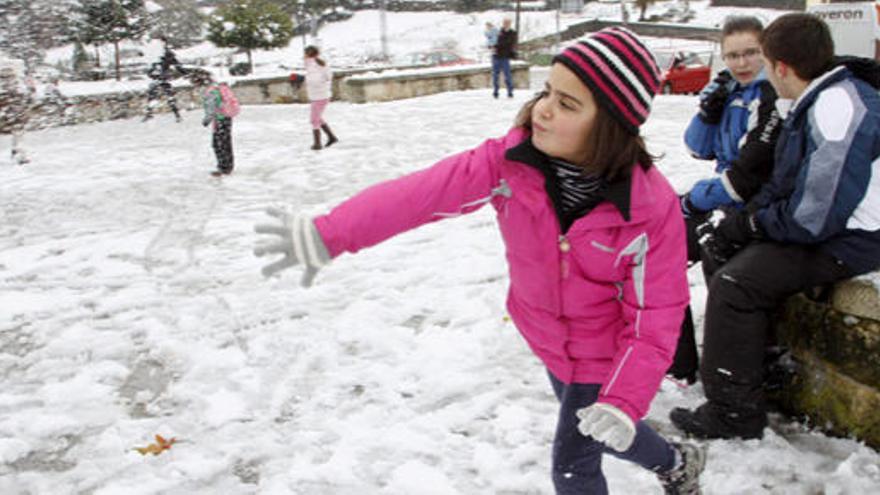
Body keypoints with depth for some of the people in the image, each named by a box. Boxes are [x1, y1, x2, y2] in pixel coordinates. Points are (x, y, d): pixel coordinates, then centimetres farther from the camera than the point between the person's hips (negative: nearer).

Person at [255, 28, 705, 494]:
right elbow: (421, 191, -34)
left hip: (606, 357, -5)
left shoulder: (651, 207, -31)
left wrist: (626, 399, -30)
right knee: (593, 430, 29)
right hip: (548, 339, 5)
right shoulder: (510, 164, -24)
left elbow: (656, 313, -23)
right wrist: (328, 234, -42)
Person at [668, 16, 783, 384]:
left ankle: (680, 366, 1)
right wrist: (708, 110, -7)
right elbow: (700, 149, 11)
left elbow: (748, 174, -23)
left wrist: (696, 200, -12)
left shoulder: (771, 97, -19)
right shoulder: (733, 90, 8)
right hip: (723, 198, 9)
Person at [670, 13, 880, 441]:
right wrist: (734, 224, -2)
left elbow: (815, 217, -27)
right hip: (819, 224, 11)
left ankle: (734, 412, -7)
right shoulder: (813, 104, 8)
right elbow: (781, 185, 12)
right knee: (726, 249, 15)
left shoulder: (838, 109, -25)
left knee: (734, 284, -18)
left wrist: (750, 223, -10)